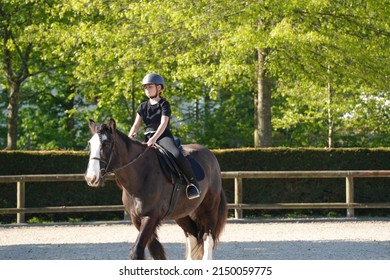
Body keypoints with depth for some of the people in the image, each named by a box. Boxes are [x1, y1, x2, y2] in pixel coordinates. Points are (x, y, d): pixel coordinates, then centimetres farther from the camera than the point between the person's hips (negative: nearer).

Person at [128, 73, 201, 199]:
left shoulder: (164, 104, -2)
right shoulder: (143, 107, 14)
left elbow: (163, 124, -16)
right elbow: (136, 125, 8)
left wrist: (154, 138, -32)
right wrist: (130, 138, -13)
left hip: (163, 137, -6)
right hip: (148, 138, 6)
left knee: (178, 156, -33)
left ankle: (193, 182, -22)